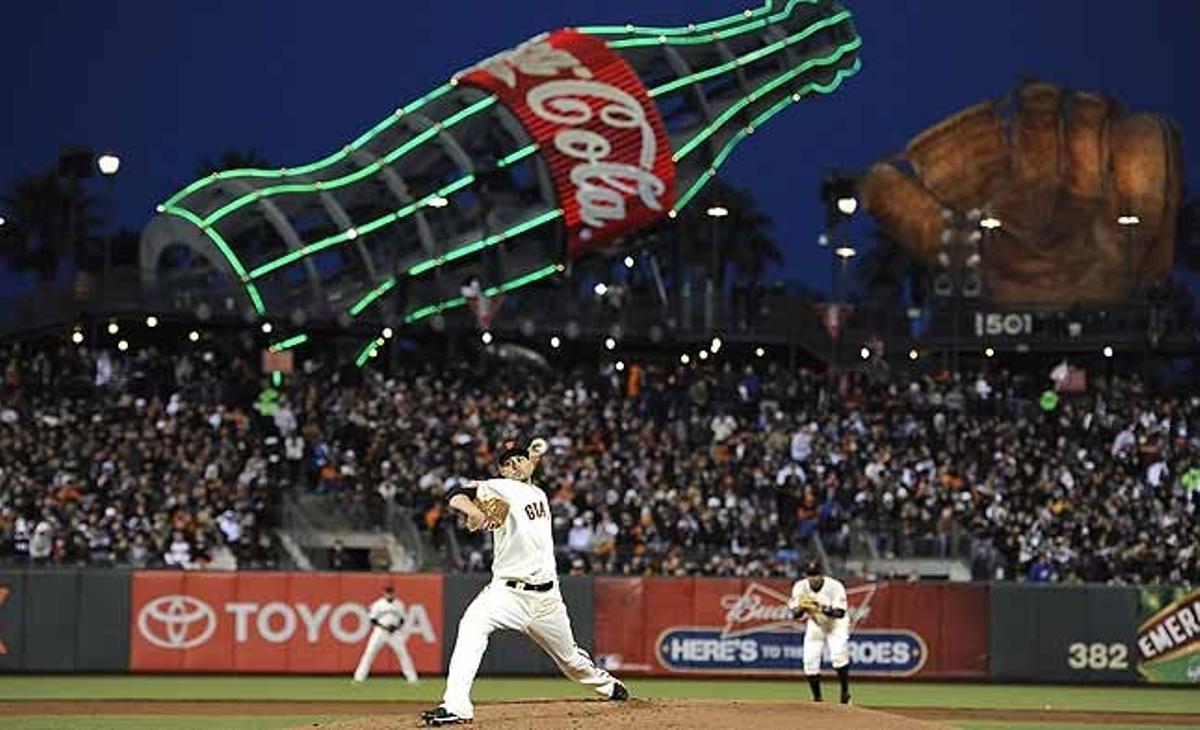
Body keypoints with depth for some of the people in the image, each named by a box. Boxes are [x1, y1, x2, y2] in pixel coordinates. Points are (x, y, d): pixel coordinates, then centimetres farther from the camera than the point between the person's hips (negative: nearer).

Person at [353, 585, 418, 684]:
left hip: (395, 633, 2)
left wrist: (397, 627, -10)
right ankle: (359, 677, -6)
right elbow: (373, 620, -3)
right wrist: (385, 627, -16)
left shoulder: (399, 605, 6)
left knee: (403, 653, -2)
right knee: (369, 652, -9)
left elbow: (402, 620, 11)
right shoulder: (378, 604, -2)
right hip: (380, 631, -2)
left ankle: (412, 678, 7)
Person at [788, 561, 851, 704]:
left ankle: (845, 691, -9)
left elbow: (840, 613, -30)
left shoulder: (834, 586, -26)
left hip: (836, 624, -3)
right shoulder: (800, 587, -16)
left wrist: (823, 608, -46)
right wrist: (802, 608, -35)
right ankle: (817, 697, 8)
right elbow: (795, 614, -12)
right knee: (810, 660, -7)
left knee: (839, 654, -25)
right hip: (815, 625, 3)